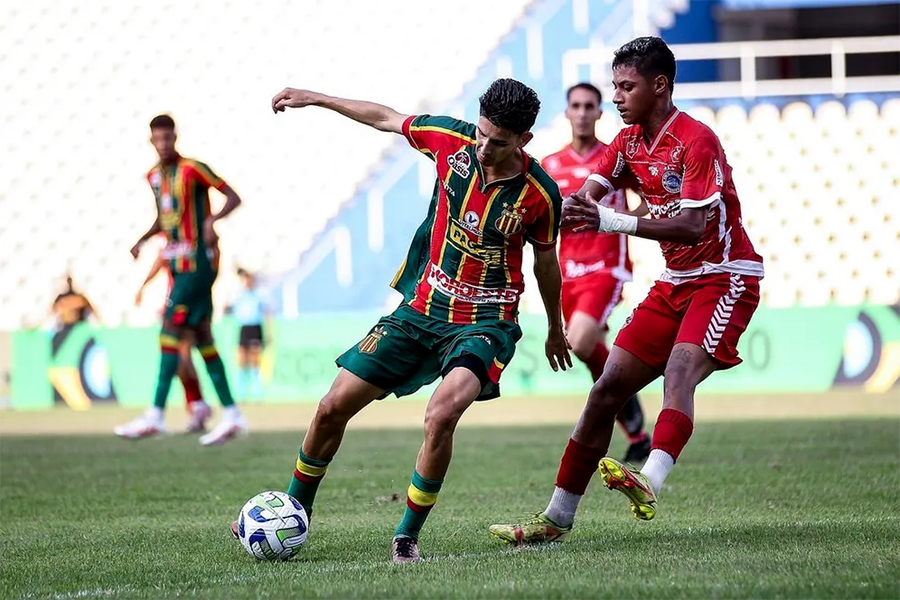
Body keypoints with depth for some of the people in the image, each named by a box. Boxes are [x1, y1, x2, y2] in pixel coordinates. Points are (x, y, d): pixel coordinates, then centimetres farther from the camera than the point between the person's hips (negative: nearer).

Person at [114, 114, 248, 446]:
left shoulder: (193, 169, -9)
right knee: (201, 337, 7)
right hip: (178, 264, 8)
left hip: (198, 260, -8)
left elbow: (233, 197, -9)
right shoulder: (155, 176, 14)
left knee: (170, 329, -13)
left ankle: (155, 415, -15)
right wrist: (142, 241, 10)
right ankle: (231, 415, 10)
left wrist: (213, 219, -26)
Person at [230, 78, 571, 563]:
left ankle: (407, 536, -13)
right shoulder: (452, 140, -10)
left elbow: (545, 260, 5)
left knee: (442, 414, -31)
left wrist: (556, 329, 19)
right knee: (333, 407, 4)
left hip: (485, 323, -4)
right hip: (420, 307, 4)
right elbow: (386, 119, 9)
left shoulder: (540, 194, -15)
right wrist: (315, 99, 15)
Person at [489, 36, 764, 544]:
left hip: (725, 278, -8)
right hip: (675, 282, 8)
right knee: (608, 389, 4)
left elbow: (693, 226, -28)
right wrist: (578, 207, -24)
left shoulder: (696, 141, -18)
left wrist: (615, 222, -36)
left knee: (678, 374, -32)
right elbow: (592, 189, 1)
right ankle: (557, 518, 10)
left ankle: (649, 485, -52)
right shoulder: (631, 141, 9)